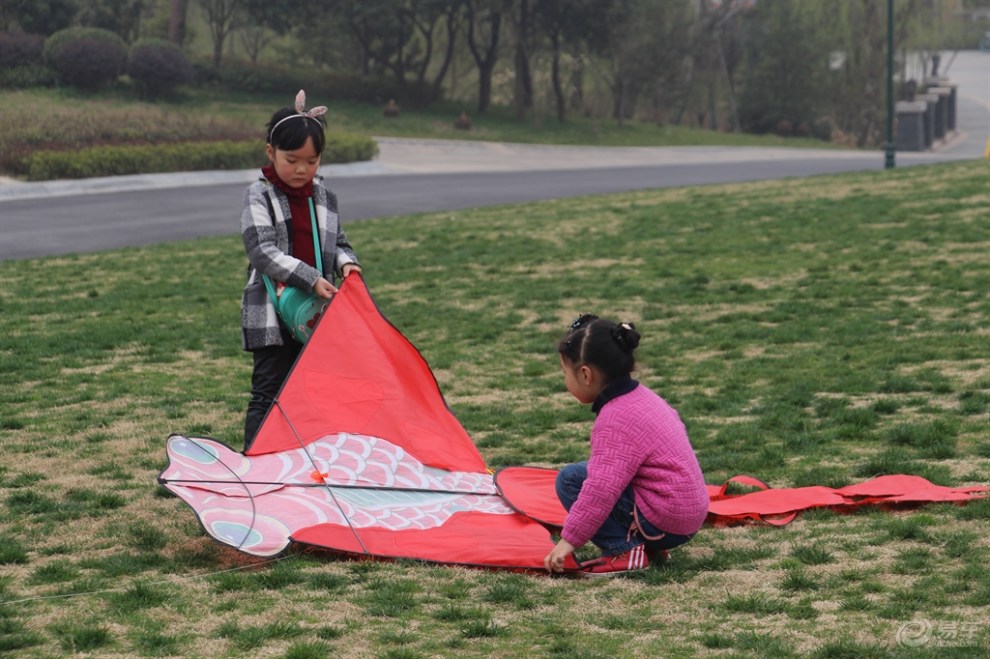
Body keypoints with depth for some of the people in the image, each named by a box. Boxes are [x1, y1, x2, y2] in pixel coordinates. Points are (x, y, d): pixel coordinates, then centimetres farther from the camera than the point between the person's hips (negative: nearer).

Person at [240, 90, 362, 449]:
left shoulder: (324, 197, 10)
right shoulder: (259, 195, -6)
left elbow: (338, 243, 19)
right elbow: (263, 251, -15)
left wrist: (347, 262, -6)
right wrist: (311, 279, -23)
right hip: (272, 316, -5)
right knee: (269, 393, -5)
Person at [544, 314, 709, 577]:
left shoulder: (615, 420, -19)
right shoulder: (642, 395, 8)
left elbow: (601, 489, -26)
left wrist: (569, 539, -21)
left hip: (665, 521, -10)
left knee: (570, 479, -9)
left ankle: (624, 550, -12)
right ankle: (648, 545, 12)